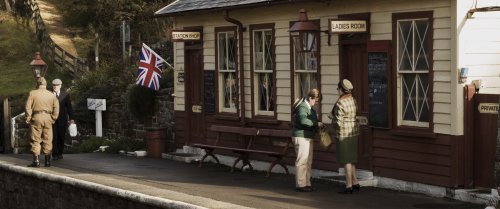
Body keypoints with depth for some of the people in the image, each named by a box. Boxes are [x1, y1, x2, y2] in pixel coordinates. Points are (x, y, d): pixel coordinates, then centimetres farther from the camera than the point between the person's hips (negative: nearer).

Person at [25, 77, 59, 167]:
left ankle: (36, 161, -4)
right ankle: (47, 161, 9)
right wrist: (53, 119, 9)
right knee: (47, 140, 8)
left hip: (36, 118, -2)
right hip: (48, 118, 3)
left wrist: (28, 118, 2)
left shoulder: (32, 93, -2)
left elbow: (27, 107, -6)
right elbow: (56, 108, 3)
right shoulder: (51, 95, 7)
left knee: (35, 140, 2)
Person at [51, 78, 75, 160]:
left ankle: (60, 153, 19)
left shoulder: (65, 95, 5)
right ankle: (54, 154, -2)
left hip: (62, 120, 1)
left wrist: (71, 119, -6)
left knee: (61, 137, 5)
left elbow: (69, 107, 2)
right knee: (54, 137, -7)